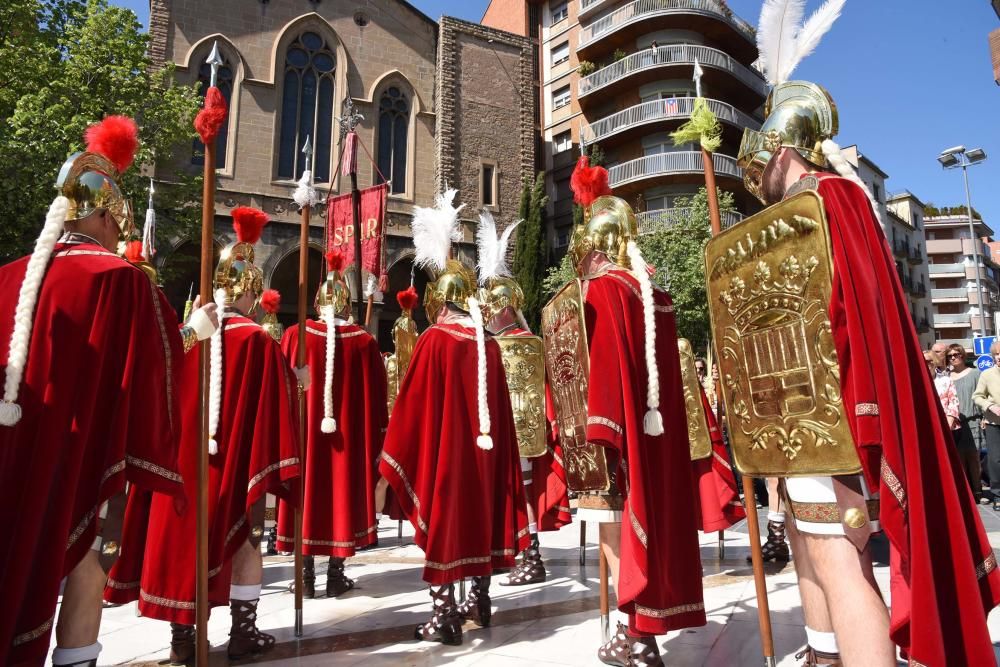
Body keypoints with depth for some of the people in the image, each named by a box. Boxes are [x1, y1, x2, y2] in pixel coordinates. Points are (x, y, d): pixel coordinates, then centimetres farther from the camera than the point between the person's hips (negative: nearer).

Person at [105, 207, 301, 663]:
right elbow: (274, 406, -10)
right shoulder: (258, 341, -11)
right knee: (243, 539, 10)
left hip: (185, 456, 4)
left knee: (184, 535, 13)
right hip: (239, 458, -3)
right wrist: (277, 464, -3)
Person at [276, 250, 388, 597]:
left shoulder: (295, 336, -5)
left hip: (305, 431, 0)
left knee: (308, 493, 10)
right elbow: (376, 396, 1)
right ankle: (335, 575, 17)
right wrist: (375, 436, 10)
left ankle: (307, 575, 17)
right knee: (343, 493, 10)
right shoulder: (365, 342, -4)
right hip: (350, 434, 0)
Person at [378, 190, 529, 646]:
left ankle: (444, 615, 8)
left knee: (441, 520, 3)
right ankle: (479, 599, 29)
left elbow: (411, 405, -11)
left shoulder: (434, 340, -11)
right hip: (480, 447, 6)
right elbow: (500, 408, 9)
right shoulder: (489, 344, 4)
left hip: (440, 447, -5)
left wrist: (395, 458, -2)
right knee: (478, 512, 17)